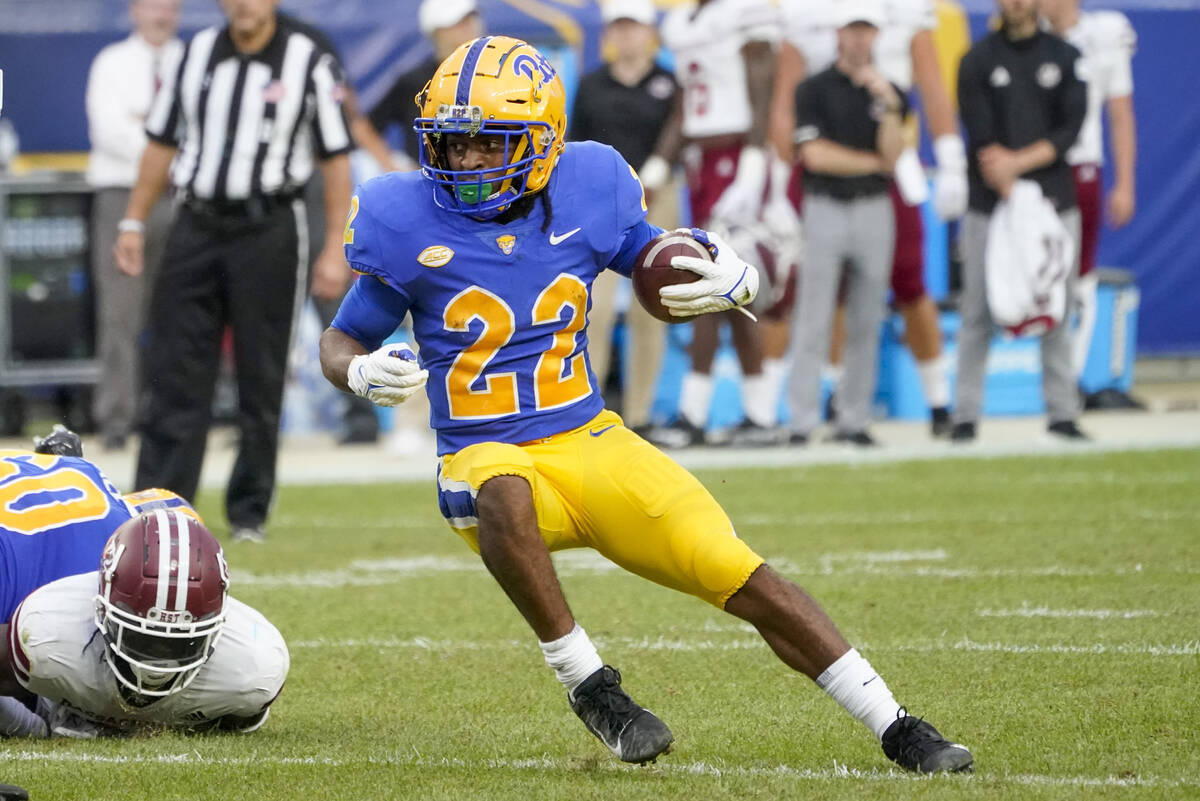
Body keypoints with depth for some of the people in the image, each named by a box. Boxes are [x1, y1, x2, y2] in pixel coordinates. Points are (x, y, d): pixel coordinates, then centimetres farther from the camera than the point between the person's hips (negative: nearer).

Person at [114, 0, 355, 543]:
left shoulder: (309, 64, -3)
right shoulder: (198, 54, 8)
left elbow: (336, 158, -2)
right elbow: (163, 142, 15)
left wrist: (335, 248, -8)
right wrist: (133, 222, 11)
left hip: (268, 230, -3)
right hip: (196, 227, 3)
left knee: (261, 376, 2)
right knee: (174, 370, -1)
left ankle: (250, 512, 11)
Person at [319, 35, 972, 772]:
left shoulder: (586, 198, -2)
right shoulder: (410, 225, -6)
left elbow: (676, 272, 11)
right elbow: (341, 342, 6)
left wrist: (733, 282, -14)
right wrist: (365, 373, -19)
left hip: (593, 443, 2)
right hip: (485, 456, -2)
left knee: (747, 580, -11)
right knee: (503, 491, -40)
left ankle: (898, 731, -3)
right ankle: (588, 686, -25)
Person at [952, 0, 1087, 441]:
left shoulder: (1065, 57, 8)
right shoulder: (977, 61, 2)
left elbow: (1070, 130, -2)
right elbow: (982, 140, -6)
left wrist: (1018, 161, -14)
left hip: (1054, 203, 2)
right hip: (990, 206, -2)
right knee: (977, 313, -3)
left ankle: (1062, 414, 6)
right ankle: (965, 416, 1)